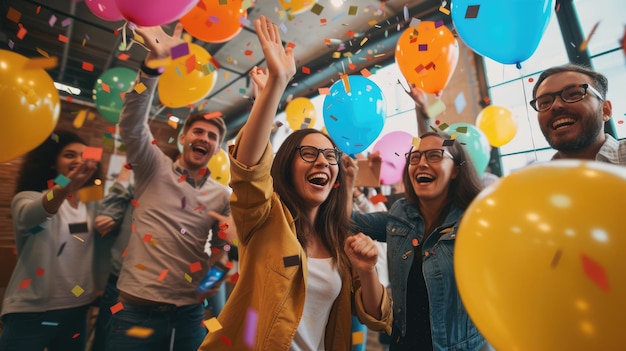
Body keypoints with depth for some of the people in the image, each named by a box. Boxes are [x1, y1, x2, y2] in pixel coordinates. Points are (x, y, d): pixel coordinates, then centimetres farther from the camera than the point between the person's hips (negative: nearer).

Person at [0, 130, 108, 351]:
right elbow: (28, 216, -32)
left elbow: (102, 251, 7)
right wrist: (64, 188, -50)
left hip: (77, 312, 4)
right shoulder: (28, 198, -8)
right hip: (31, 313, -4)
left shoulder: (91, 206, 5)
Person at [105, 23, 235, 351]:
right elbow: (131, 125, -19)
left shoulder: (222, 196, 4)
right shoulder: (154, 168, -1)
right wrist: (154, 60, -29)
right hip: (137, 308, -2)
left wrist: (229, 239, -13)